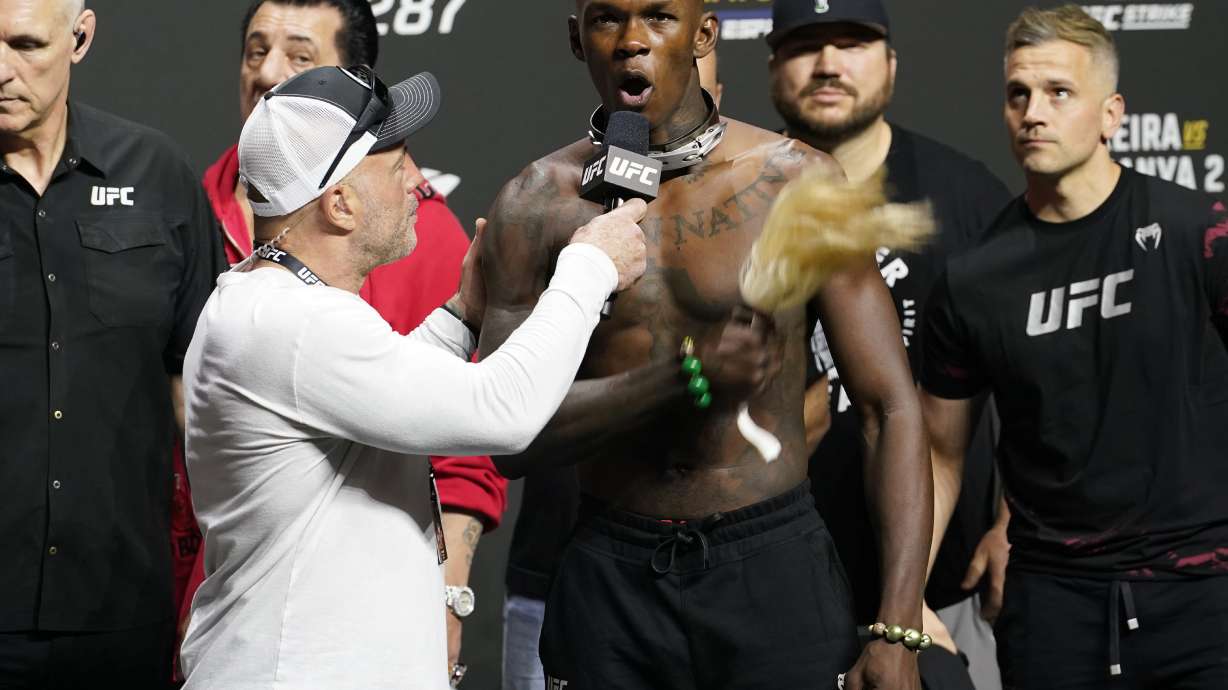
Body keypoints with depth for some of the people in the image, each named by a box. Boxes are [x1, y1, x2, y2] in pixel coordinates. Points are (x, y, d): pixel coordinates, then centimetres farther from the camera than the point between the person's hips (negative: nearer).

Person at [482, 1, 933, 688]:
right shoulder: (538, 204, 0)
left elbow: (893, 408, -4)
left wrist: (899, 633, -12)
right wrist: (689, 375, -20)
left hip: (774, 563, -1)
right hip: (612, 580, 1)